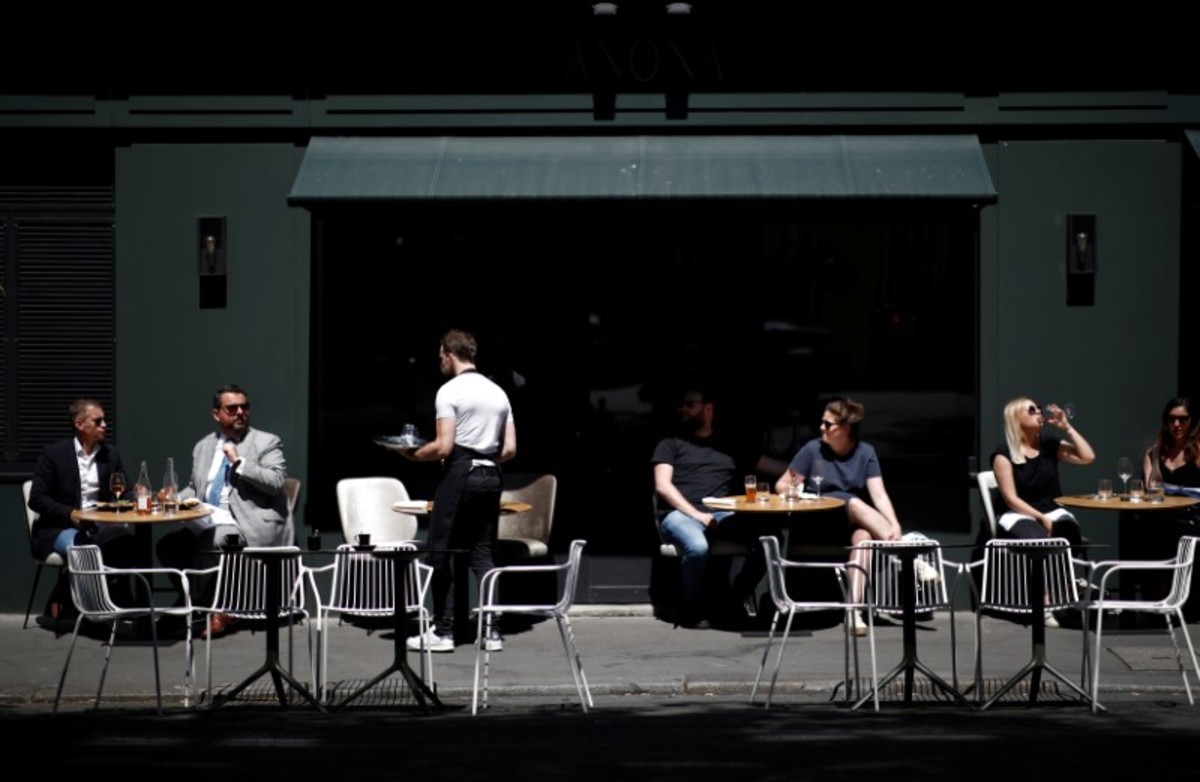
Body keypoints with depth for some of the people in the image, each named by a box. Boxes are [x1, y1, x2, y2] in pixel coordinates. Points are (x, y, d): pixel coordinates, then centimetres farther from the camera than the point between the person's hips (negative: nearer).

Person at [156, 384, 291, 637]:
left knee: (211, 540, -33)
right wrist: (174, 501, 4)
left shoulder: (267, 443, 5)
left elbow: (277, 482, -10)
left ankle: (216, 609, -15)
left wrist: (239, 462, -13)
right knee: (168, 545, -18)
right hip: (206, 524, 6)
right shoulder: (203, 447, 21)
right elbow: (194, 489, 26)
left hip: (249, 526, -6)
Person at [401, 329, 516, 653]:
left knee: (441, 551, 1)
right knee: (483, 553, 9)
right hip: (490, 476, 6)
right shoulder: (498, 392, 13)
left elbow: (444, 446, -13)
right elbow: (510, 449, 9)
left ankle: (442, 631, 0)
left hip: (459, 473, -6)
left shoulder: (450, 391, -6)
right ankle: (492, 630, 2)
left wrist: (413, 454, 2)